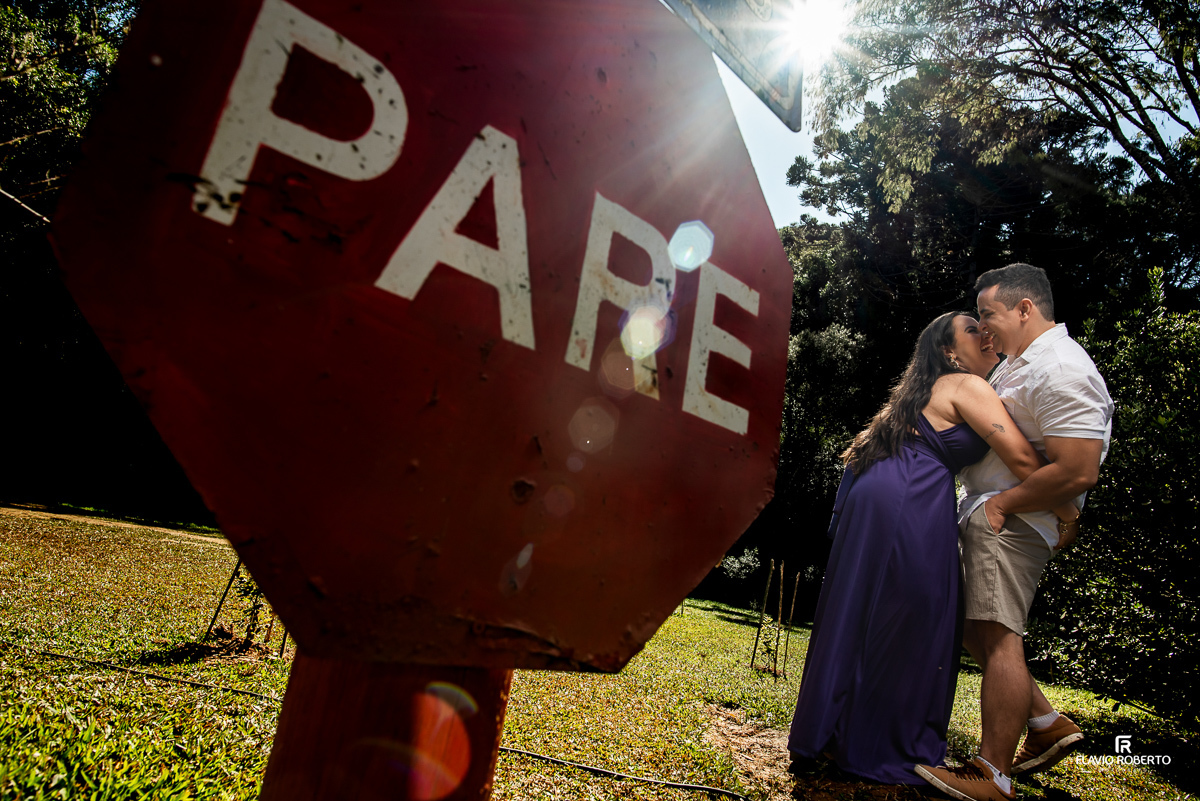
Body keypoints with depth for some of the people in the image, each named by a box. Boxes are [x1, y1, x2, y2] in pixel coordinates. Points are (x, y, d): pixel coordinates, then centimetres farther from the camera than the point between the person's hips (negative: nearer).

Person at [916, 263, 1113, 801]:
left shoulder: (1061, 370, -17)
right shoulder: (1019, 363, 17)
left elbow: (1078, 473, -24)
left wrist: (1001, 504, -17)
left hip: (1010, 521, -11)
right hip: (986, 514, 11)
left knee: (998, 637, -9)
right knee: (972, 627, 15)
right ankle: (1048, 725, 26)